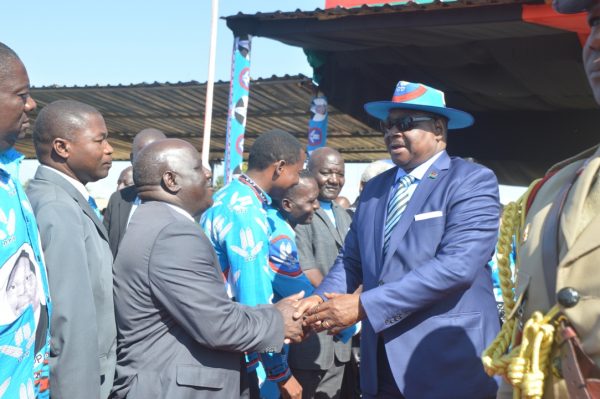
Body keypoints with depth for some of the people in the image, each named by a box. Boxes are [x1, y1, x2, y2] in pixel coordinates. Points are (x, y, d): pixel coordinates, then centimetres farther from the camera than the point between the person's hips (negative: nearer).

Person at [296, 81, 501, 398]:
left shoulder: (473, 181, -8)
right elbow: (350, 261, 11)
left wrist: (363, 306, -21)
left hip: (451, 362, -5)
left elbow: (457, 264, -20)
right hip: (381, 363, 5)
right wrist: (321, 300, -11)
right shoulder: (374, 188, 12)